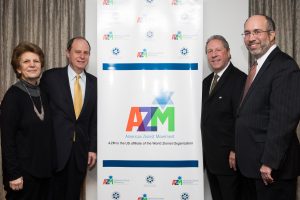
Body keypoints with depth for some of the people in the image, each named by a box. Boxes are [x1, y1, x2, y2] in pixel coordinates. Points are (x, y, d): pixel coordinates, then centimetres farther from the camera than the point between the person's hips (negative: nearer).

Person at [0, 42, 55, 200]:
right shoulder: (13, 95, -11)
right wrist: (14, 173, -17)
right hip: (24, 170, -6)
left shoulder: (42, 93, 8)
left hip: (44, 169, 6)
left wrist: (51, 165, 8)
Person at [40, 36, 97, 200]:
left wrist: (93, 148, 4)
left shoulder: (94, 82, 6)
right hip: (55, 148, -2)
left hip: (81, 151, 3)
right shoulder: (51, 76, -3)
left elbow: (94, 118, 7)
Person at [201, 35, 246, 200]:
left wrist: (235, 151, -18)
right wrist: (204, 148, 11)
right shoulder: (207, 81, 12)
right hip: (209, 155, 8)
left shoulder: (239, 79, -14)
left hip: (228, 157, -7)